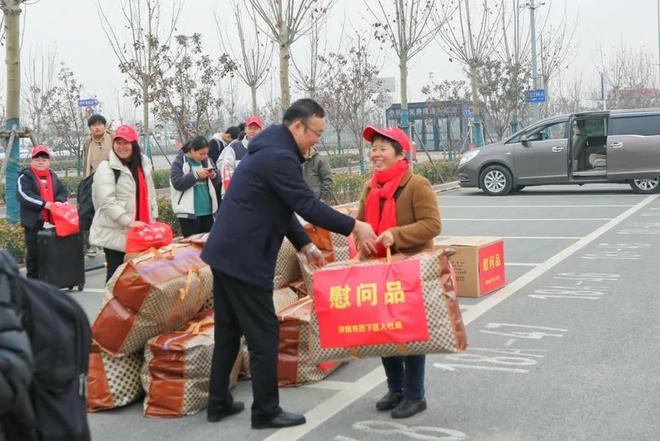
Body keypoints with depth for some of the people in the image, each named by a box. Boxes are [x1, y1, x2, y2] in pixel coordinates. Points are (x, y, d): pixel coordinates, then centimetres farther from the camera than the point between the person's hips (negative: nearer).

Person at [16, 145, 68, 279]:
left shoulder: (53, 176, 15)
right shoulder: (25, 176, -5)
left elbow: (63, 191, 9)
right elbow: (23, 195, -19)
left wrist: (59, 201, -14)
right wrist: (44, 204, -24)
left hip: (51, 220, 6)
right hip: (34, 220, -5)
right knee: (34, 251, 1)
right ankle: (33, 279, 11)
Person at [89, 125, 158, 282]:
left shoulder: (143, 165, 13)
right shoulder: (106, 167, -8)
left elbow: (150, 194, 21)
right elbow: (107, 201, -17)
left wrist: (152, 218, 13)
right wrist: (129, 222, -23)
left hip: (140, 232, 6)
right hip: (116, 233, -6)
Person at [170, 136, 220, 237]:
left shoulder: (207, 160, 8)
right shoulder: (179, 162, -6)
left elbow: (217, 180, 14)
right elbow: (177, 183, -16)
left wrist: (213, 175, -9)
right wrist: (196, 175, -20)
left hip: (207, 210, 5)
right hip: (189, 212, -5)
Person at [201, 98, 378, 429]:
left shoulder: (270, 150, 15)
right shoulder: (279, 157, -18)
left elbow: (284, 208, 19)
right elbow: (308, 206, -20)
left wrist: (305, 245, 14)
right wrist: (354, 227, -12)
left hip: (226, 253, 11)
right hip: (244, 259, -11)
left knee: (228, 331, 16)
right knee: (264, 335, -1)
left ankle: (219, 403, 26)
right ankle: (266, 411, 9)